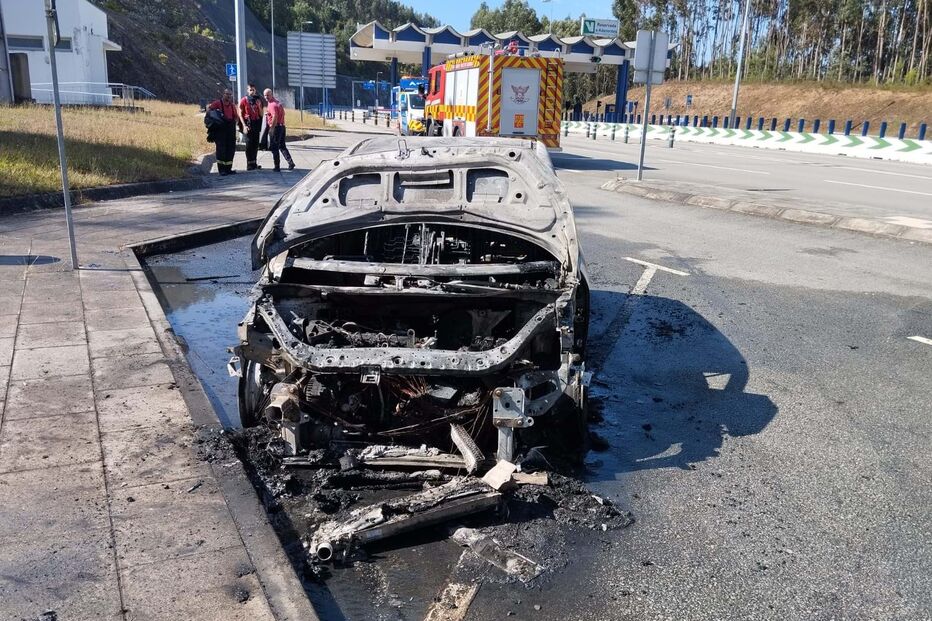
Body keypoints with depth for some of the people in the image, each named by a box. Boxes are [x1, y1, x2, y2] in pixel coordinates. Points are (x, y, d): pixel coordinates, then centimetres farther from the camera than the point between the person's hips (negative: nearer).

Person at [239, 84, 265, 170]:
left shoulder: (258, 100, 12)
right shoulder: (243, 100, 0)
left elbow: (261, 114, 11)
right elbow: (240, 114, -2)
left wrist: (259, 106, -7)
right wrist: (244, 125, -12)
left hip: (256, 125, 5)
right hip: (248, 125, -4)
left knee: (255, 145, 7)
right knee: (249, 144, -8)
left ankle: (254, 163, 15)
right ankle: (249, 164, -7)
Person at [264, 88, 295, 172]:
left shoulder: (272, 105, -16)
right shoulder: (277, 102, 14)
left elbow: (275, 117, -27)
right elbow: (283, 113, 23)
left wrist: (272, 127, -18)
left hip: (275, 127, -9)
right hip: (282, 126, 9)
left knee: (274, 148, -1)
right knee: (282, 146, 16)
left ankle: (277, 167, 2)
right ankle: (290, 162, 5)